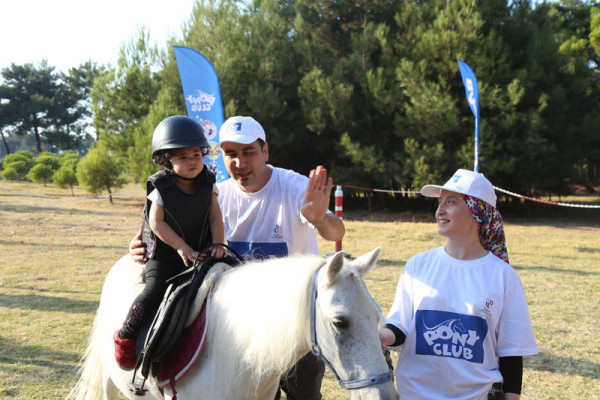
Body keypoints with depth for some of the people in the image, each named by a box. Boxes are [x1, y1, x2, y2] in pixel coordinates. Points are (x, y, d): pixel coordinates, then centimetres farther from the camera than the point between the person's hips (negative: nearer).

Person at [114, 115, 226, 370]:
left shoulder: (207, 185, 4)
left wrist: (217, 245, -13)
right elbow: (156, 223, -12)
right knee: (155, 290, -22)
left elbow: (215, 217, 2)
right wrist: (182, 247, -18)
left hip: (199, 252, 4)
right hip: (164, 254, -4)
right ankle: (126, 336, -1)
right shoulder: (161, 188, -8)